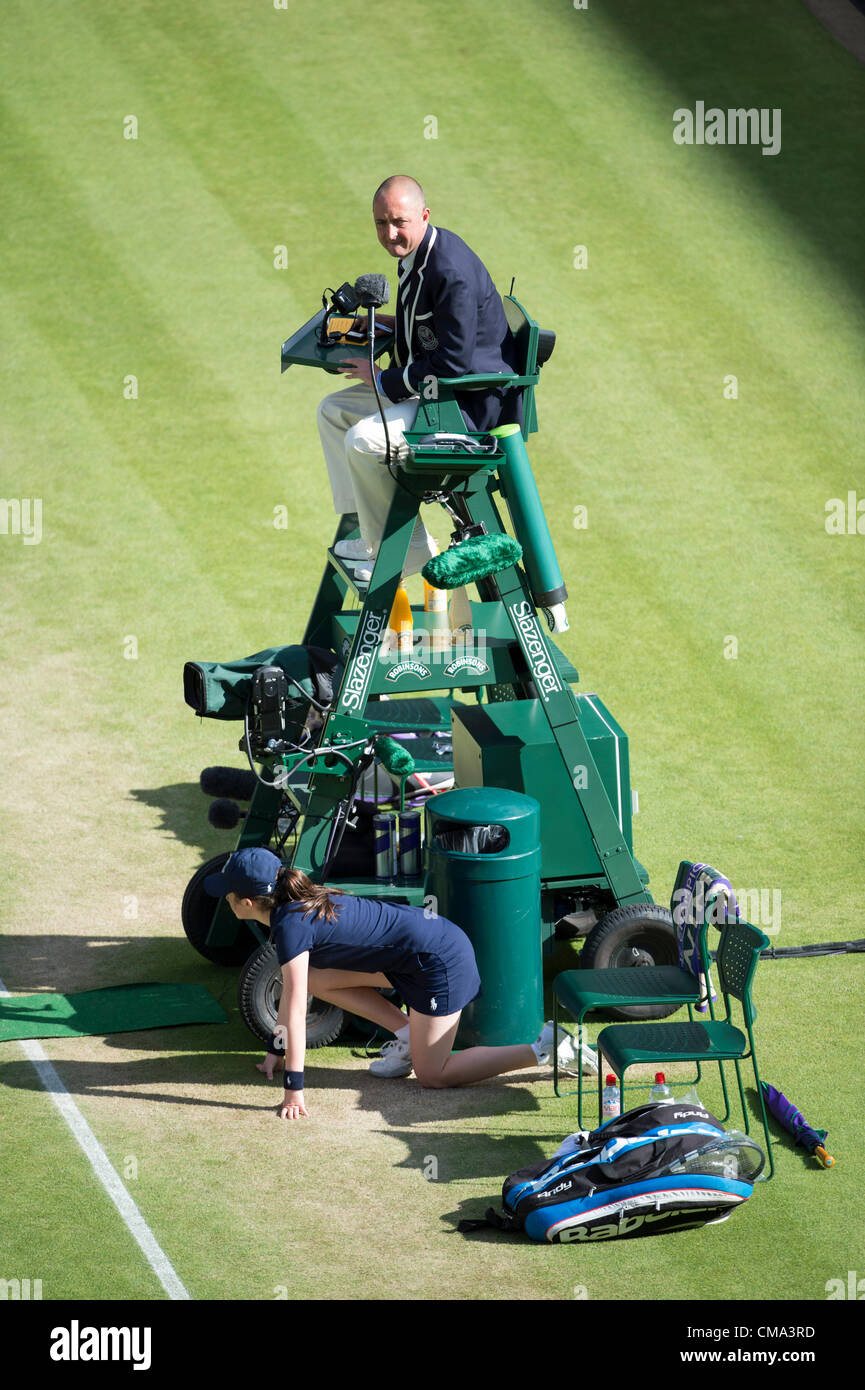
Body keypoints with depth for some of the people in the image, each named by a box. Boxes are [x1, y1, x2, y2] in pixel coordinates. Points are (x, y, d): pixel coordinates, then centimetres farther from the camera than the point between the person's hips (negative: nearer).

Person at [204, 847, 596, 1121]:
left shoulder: (292, 925, -20)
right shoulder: (295, 904, 7)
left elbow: (296, 1010, -22)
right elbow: (291, 991, 19)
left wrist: (294, 1088, -20)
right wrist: (276, 1049, 23)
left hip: (439, 958, -9)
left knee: (432, 1075, -2)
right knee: (318, 978, 7)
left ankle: (546, 1049, -4)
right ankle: (406, 1033, 11)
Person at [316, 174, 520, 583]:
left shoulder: (451, 270, -26)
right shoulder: (415, 254, 7)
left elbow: (453, 362, -28)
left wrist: (383, 380, -18)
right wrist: (392, 323, 9)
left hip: (473, 402, -11)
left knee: (363, 439, -24)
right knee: (334, 411, 14)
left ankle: (403, 548, -6)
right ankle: (370, 528, 14)